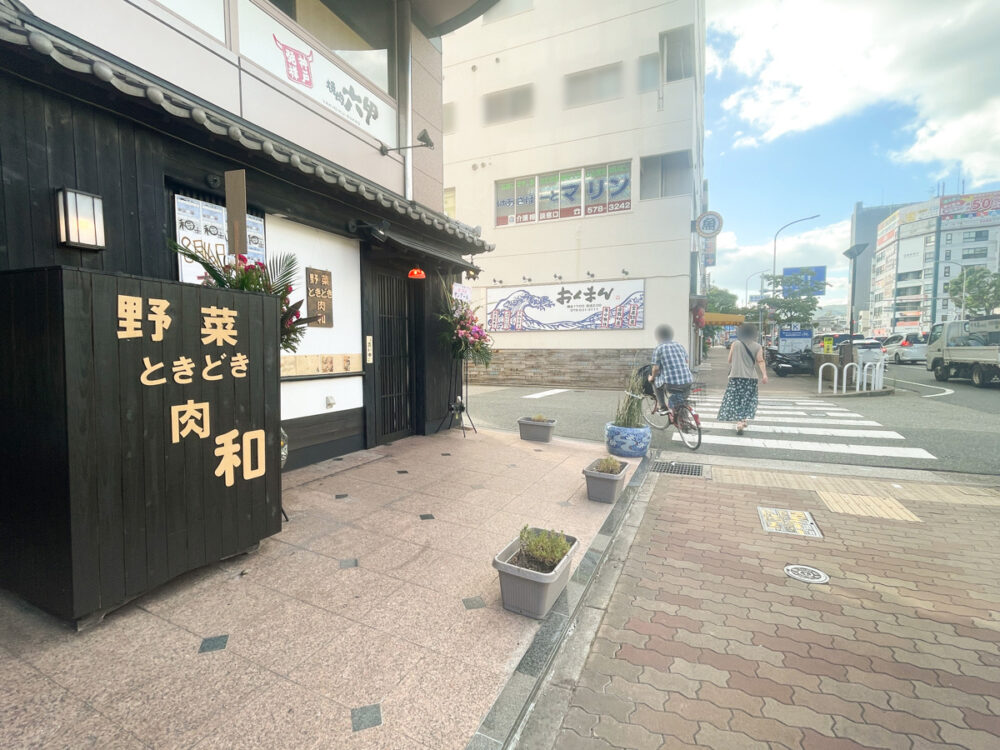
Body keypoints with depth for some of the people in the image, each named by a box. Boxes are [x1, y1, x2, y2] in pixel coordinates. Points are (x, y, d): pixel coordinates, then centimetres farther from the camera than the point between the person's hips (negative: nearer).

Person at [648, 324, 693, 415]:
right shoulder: (680, 346, 14)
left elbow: (656, 368, -3)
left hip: (671, 384, -4)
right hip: (687, 383, 4)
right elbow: (686, 361, 23)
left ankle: (662, 407, 20)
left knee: (657, 381, 25)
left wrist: (652, 377, 16)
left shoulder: (658, 348, 0)